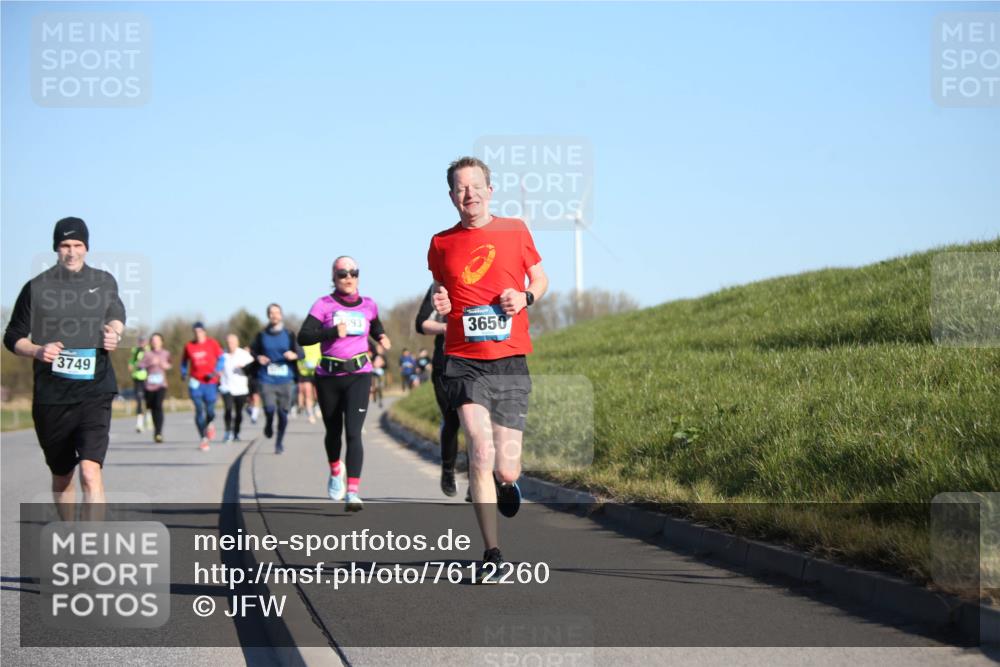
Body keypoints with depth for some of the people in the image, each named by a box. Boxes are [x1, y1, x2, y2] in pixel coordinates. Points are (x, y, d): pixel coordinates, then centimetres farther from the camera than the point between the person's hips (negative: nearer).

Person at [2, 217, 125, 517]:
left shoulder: (104, 282, 7)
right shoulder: (37, 287, 1)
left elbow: (116, 315, 28)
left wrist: (114, 332, 4)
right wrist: (37, 351, -13)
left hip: (94, 393, -1)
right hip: (51, 396, 1)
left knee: (91, 472, -20)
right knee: (61, 476, 15)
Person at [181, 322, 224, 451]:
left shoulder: (212, 344, 0)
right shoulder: (189, 346, 3)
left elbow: (221, 359, 3)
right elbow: (184, 361, 17)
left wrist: (215, 372, -11)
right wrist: (183, 372, 2)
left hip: (210, 383, 0)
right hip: (196, 383, 1)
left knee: (210, 411, -2)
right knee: (199, 410, -7)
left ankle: (209, 424, 35)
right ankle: (204, 438, 0)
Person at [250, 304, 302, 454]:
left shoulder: (289, 335, 2)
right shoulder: (262, 335, 4)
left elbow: (300, 352, 4)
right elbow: (253, 350, 18)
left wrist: (294, 355, -17)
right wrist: (258, 357, -3)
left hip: (285, 380, 1)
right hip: (267, 379, 0)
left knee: (283, 412, 2)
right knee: (269, 408, -19)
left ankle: (280, 442, 22)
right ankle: (268, 425, 16)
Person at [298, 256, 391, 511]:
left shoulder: (368, 306, 6)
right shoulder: (324, 305, -3)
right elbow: (303, 337, -13)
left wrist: (382, 337, 8)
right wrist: (333, 332, -26)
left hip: (359, 376, 0)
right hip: (329, 377, 0)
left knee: (354, 433, -14)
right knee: (333, 431, 15)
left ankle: (353, 492, -20)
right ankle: (335, 470, 48)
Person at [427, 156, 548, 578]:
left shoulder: (515, 231, 6)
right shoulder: (441, 243, 7)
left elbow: (540, 279, 17)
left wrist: (524, 297, -4)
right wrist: (439, 304, -2)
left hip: (510, 361, 1)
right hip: (464, 362, 0)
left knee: (505, 470, 0)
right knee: (481, 454, -17)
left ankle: (508, 481, 40)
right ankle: (491, 552, -7)